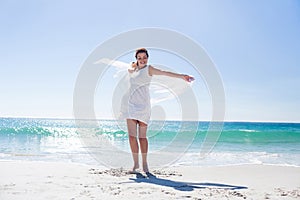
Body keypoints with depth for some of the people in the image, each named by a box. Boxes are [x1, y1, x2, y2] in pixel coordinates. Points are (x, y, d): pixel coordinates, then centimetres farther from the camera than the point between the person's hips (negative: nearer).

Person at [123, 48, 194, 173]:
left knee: (142, 136, -2)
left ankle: (144, 163, 12)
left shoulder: (148, 69, 1)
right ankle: (136, 163, 7)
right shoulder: (131, 71, 16)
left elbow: (165, 73, -9)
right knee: (132, 135, -3)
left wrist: (182, 77, -21)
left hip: (143, 106, -4)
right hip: (131, 105, 4)